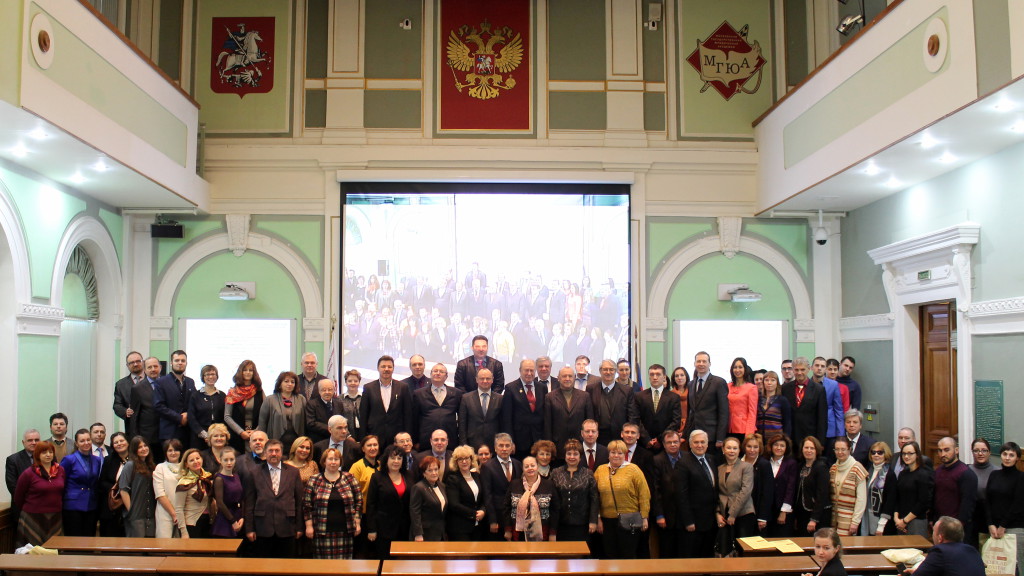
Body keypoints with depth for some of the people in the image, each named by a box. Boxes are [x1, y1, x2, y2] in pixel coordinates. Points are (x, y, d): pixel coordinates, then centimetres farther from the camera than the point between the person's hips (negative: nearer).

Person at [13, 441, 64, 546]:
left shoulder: (60, 470, 4)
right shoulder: (28, 473, -8)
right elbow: (18, 497, 0)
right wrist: (26, 510, 9)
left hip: (55, 518, 4)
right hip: (33, 518, -4)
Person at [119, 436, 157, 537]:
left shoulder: (151, 467, 14)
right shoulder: (130, 465, -3)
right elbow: (123, 490, -9)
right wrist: (130, 510, -12)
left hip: (150, 515, 6)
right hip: (135, 516, -5)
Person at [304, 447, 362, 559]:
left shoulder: (350, 479, 6)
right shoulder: (314, 481, 4)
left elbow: (358, 501, 7)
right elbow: (307, 505, 4)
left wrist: (357, 523, 3)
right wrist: (309, 526, -2)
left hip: (345, 531, 1)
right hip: (323, 531, -1)